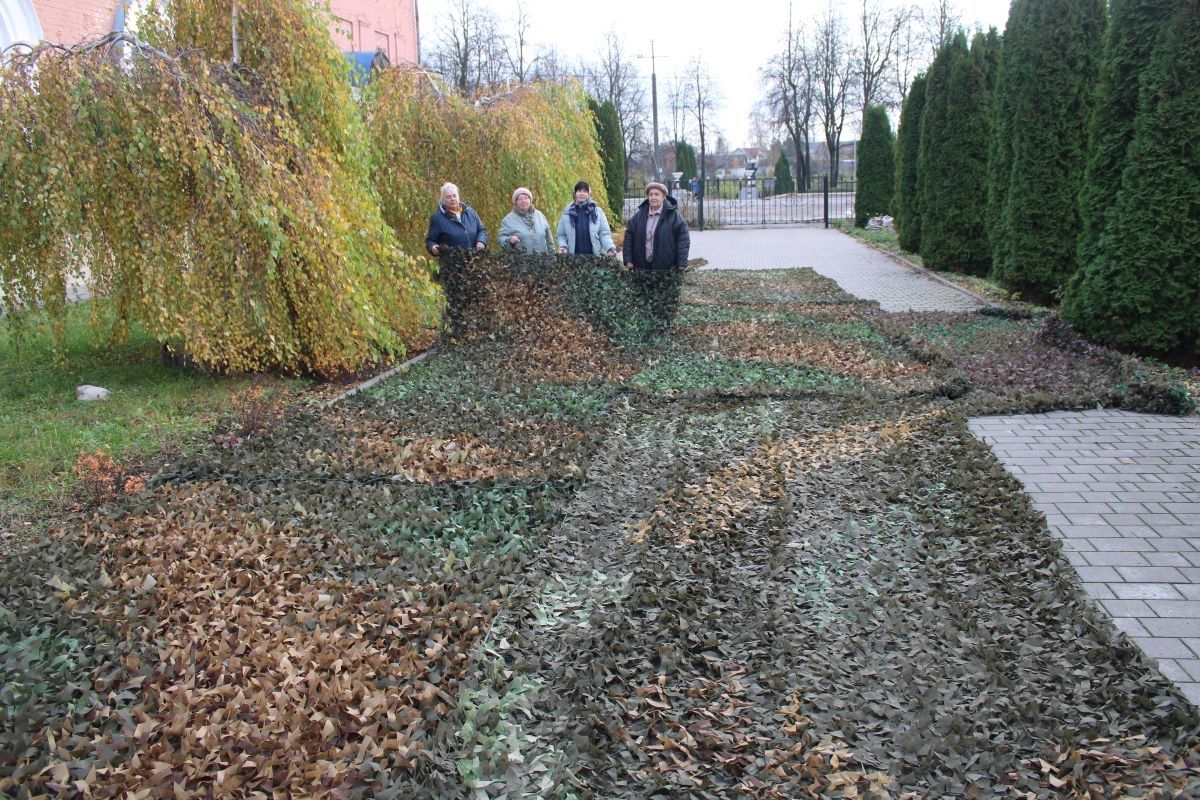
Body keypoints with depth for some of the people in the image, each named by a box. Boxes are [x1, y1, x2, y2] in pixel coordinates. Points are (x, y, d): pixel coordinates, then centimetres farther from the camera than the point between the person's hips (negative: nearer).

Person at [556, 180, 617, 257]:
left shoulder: (598, 211, 4)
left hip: (594, 256, 0)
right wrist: (563, 246, -9)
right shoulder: (567, 212, 7)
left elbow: (604, 233, 1)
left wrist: (610, 248, -16)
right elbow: (561, 235, 11)